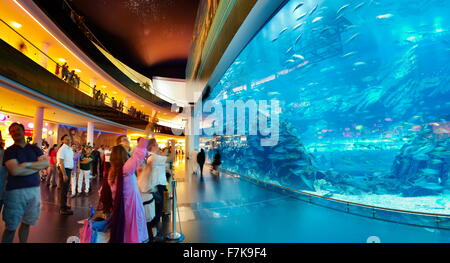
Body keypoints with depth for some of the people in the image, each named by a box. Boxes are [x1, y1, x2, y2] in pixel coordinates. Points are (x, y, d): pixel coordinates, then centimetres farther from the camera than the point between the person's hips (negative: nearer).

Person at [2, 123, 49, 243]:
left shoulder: (34, 149, 10)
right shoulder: (9, 151, -1)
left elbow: (46, 163, -4)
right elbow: (15, 170, -15)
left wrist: (27, 164, -14)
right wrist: (37, 166, -9)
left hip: (34, 189, 3)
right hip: (15, 191, -3)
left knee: (27, 223, 14)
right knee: (11, 227, 3)